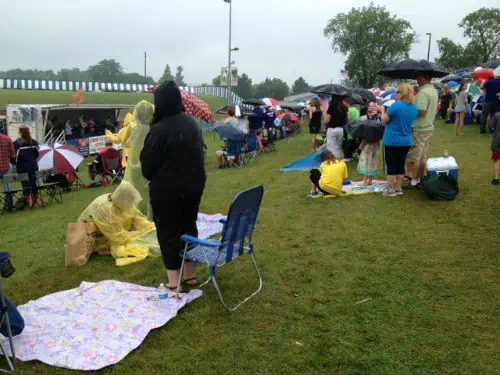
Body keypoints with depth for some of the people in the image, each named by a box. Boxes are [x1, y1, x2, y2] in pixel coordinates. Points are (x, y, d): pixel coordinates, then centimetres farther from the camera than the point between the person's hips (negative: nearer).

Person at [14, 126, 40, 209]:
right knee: (34, 184, 10)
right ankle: (35, 203, 14)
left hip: (22, 168, -3)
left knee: (25, 186, 1)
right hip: (33, 166, 4)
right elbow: (37, 153, 6)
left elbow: (15, 155, -10)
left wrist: (16, 164, 7)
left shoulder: (17, 143, -11)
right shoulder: (34, 142, 1)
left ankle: (27, 204, 3)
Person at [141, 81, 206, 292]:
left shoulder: (159, 129, -20)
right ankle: (190, 274, 27)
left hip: (167, 189, -7)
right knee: (189, 226, 17)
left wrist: (151, 178, 8)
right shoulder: (192, 123, 3)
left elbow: (148, 163, -11)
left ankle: (174, 281, 10)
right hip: (194, 185, 7)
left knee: (169, 232, 4)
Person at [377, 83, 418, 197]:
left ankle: (390, 190, 6)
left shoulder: (396, 106, -17)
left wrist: (382, 110, 10)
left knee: (391, 166, 2)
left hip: (392, 141, -6)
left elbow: (384, 120, -8)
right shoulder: (414, 108, 4)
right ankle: (398, 188, 20)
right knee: (400, 165, 13)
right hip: (406, 141, 6)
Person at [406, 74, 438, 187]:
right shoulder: (433, 90, 12)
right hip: (429, 127, 10)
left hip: (419, 129, -10)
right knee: (422, 157, 14)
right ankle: (420, 179, 21)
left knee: (414, 157, -2)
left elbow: (421, 112, -26)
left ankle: (413, 181, 3)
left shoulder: (423, 92, -21)